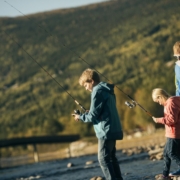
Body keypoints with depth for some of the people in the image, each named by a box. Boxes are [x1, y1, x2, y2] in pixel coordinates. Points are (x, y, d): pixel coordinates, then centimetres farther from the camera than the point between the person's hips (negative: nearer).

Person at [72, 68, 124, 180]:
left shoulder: (98, 91, -13)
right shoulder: (107, 90, 16)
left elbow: (93, 115, -14)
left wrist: (80, 117, 3)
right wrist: (87, 114, 13)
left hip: (106, 131, -10)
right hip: (113, 130, 10)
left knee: (103, 158, -7)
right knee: (111, 157, 15)